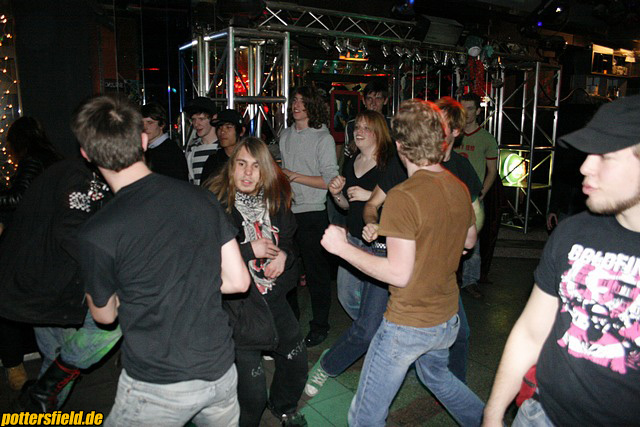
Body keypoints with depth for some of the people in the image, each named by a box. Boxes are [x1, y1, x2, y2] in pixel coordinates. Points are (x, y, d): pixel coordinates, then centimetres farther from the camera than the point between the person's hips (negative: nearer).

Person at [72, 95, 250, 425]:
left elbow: (105, 315, 0)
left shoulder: (96, 234, -18)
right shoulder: (203, 199, -6)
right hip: (221, 371, 5)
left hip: (158, 387, -4)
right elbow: (238, 281, -2)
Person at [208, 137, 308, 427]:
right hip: (238, 303, -6)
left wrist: (284, 254, -7)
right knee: (252, 390, 0)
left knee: (297, 359, 18)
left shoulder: (276, 200, 2)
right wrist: (250, 250, -22)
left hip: (275, 296, 6)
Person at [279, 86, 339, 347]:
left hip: (312, 214, -6)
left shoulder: (323, 138, -6)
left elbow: (330, 180, -12)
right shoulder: (285, 136, 12)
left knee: (316, 272, 3)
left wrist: (296, 176, -15)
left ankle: (319, 326, 19)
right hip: (287, 211, 6)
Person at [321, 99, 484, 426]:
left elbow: (399, 273, -25)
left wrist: (343, 248, -17)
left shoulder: (403, 196, -25)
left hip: (408, 325, -8)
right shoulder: (459, 188, 0)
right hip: (447, 318, 8)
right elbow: (469, 241, 16)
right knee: (435, 374, 37)